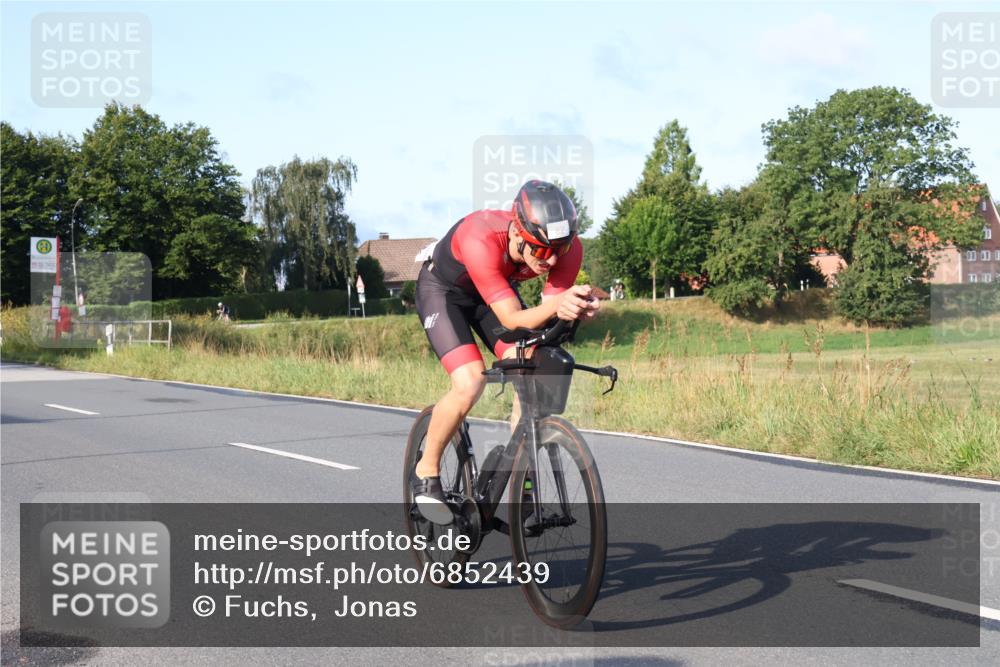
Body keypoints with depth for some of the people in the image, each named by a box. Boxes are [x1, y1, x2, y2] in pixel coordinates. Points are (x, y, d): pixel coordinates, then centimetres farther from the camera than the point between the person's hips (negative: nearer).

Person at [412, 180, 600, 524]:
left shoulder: (568, 248, -29)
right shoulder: (481, 240, -42)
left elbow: (543, 317, -27)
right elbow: (512, 320, -43)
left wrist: (574, 309, -49)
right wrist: (555, 305, -62)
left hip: (498, 289, 5)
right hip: (443, 290, -5)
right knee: (469, 383, -24)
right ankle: (426, 471, -2)